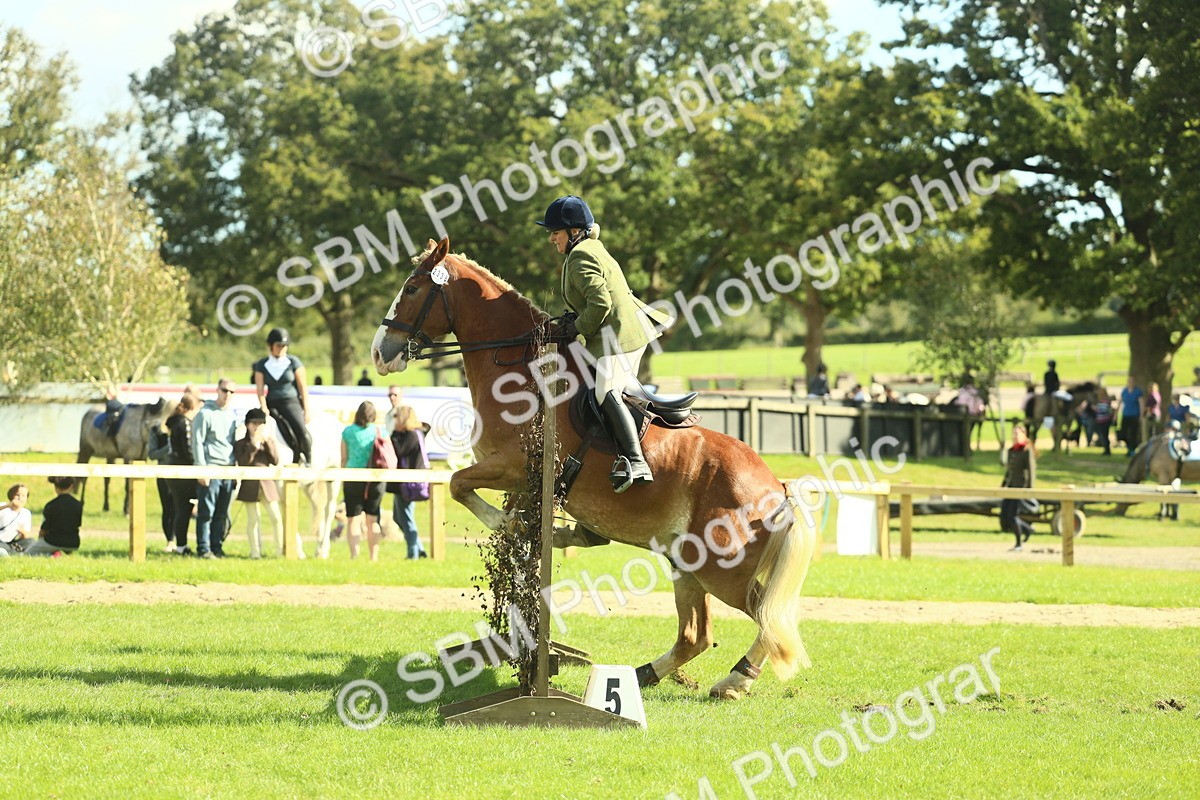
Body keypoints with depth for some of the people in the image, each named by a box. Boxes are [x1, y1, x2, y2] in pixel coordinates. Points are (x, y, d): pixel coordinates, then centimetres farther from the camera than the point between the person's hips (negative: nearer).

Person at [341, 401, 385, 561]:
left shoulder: (348, 432, -1)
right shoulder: (380, 431, 0)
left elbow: (343, 459, 3)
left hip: (353, 478, -1)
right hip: (375, 479, 1)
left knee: (353, 520, 0)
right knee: (373, 520, 11)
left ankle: (354, 554, -17)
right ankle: (374, 557, 12)